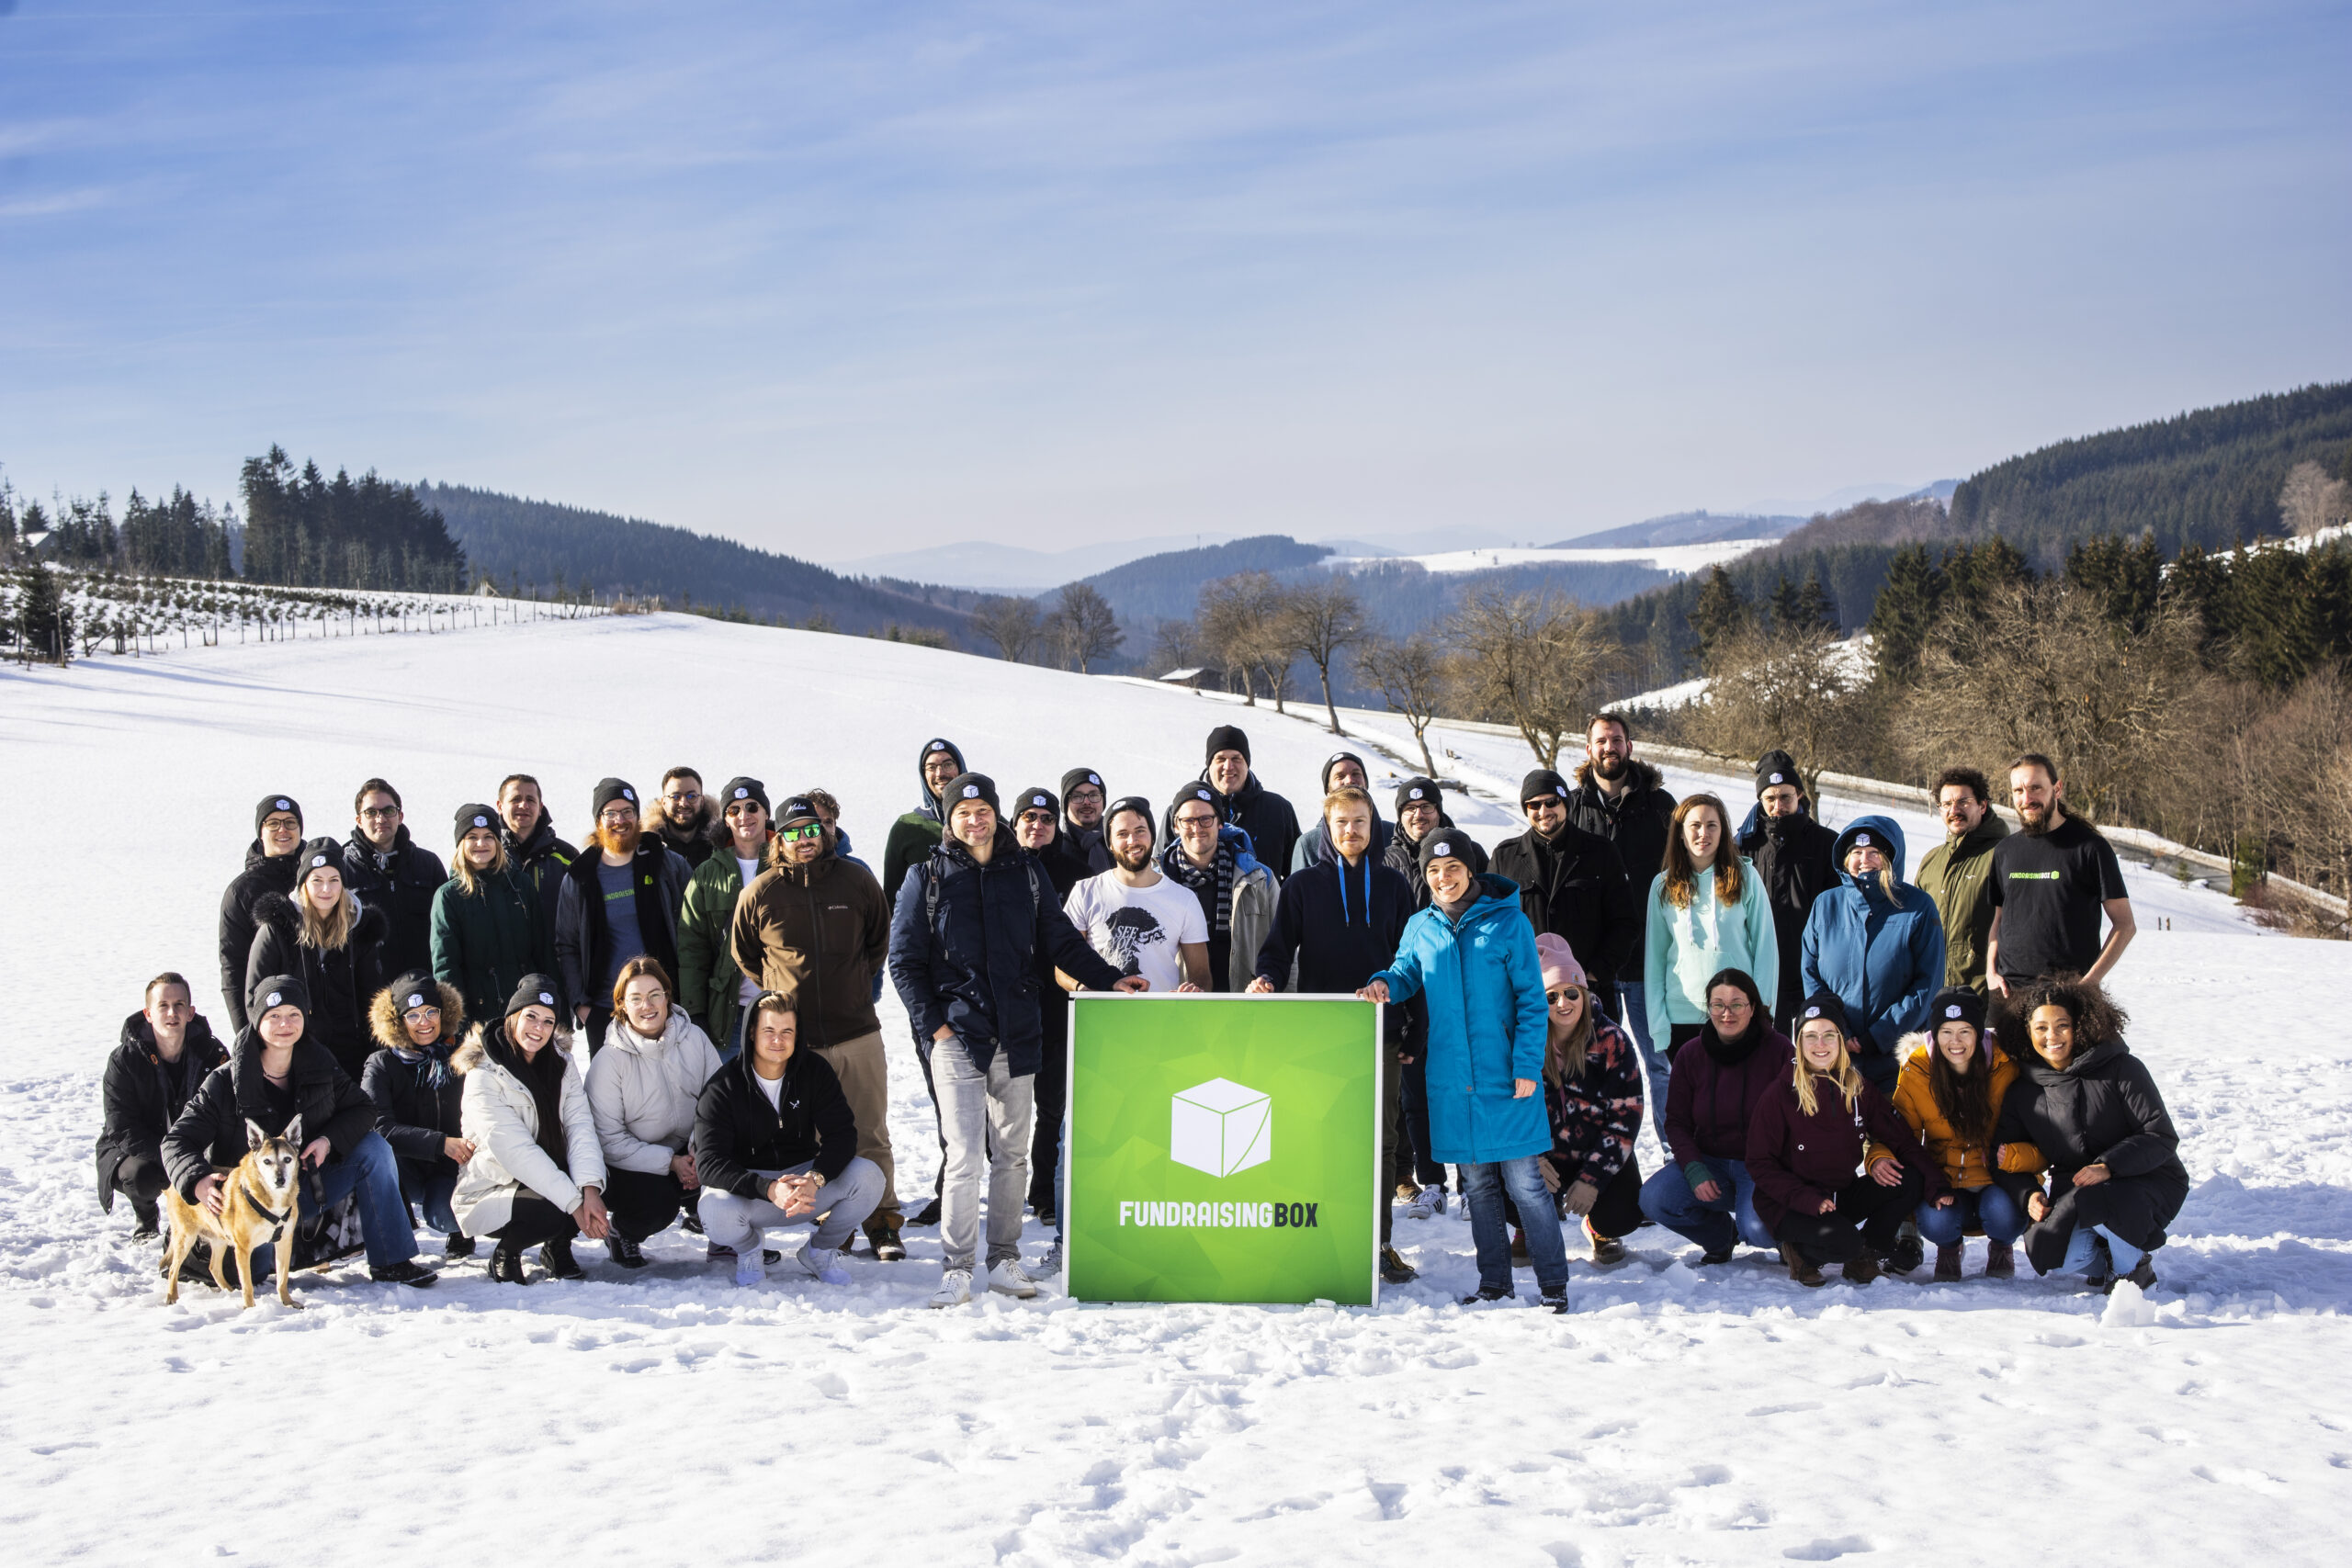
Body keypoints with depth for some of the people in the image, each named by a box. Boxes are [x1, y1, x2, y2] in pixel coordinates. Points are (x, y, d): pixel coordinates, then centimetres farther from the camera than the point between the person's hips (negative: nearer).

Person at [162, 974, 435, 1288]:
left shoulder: (319, 1067, -2)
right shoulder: (225, 1083, -14)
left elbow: (362, 1109, 7)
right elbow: (178, 1141, -15)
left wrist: (329, 1140, -15)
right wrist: (197, 1182, -38)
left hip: (308, 1188, 5)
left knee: (373, 1148, -14)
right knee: (246, 1273, -34)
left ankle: (391, 1262, -12)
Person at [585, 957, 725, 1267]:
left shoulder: (694, 1038, -3)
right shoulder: (609, 1061, -12)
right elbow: (609, 1139, -14)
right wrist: (670, 1162, -21)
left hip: (687, 1151, 3)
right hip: (631, 1164, -3)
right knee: (657, 1202, -33)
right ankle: (622, 1233, 3)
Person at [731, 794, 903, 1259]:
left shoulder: (857, 881, 3)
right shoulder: (760, 894, 0)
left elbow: (879, 941, 20)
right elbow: (743, 954, 16)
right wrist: (782, 993, 12)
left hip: (857, 1032, 1)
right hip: (794, 1037, -1)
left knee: (871, 1138, 4)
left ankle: (883, 1225, 11)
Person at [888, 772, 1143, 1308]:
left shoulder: (1025, 873, 10)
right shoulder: (927, 878, 3)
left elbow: (1062, 941, 13)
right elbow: (905, 962, 3)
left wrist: (1109, 979, 1)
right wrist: (933, 1022, -7)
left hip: (1017, 1036, 3)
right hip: (957, 1036, -3)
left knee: (1012, 1153, 7)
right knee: (965, 1154, -9)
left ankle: (1004, 1260, 17)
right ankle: (957, 1268, -1)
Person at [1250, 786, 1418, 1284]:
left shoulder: (1392, 886, 11)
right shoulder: (1303, 884, 6)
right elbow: (1280, 946, 3)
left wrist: (1413, 1034, 7)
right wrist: (1268, 978, -20)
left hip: (1381, 1032, 2)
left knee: (1382, 1140, 2)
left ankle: (1379, 1242, 8)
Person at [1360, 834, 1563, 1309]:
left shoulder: (1508, 922, -5)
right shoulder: (1420, 929, 7)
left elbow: (1532, 1000, -4)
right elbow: (1406, 973, 17)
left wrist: (1527, 1066, -11)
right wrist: (1384, 983, -7)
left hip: (1505, 1076, -4)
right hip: (1451, 1080, 4)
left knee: (1524, 1182, -4)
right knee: (1478, 1185, 11)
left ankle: (1553, 1282, 5)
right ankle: (1494, 1282, 21)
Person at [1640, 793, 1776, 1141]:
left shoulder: (1745, 878, 3)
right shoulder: (1664, 886, 7)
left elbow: (1766, 947, 3)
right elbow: (1654, 956, 8)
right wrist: (1657, 1023, 0)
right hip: (1681, 1017, 1)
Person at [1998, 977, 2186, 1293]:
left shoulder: (2121, 1069, -10)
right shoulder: (2023, 1091, 3)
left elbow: (2161, 1136, -13)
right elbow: (2009, 1150, 10)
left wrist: (2109, 1166, -28)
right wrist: (2030, 1192, -12)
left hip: (2148, 1181, -3)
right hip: (2073, 1189, 4)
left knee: (2098, 1201, -38)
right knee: (2051, 1255, -27)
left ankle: (2134, 1270, -6)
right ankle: (2105, 1264, 10)